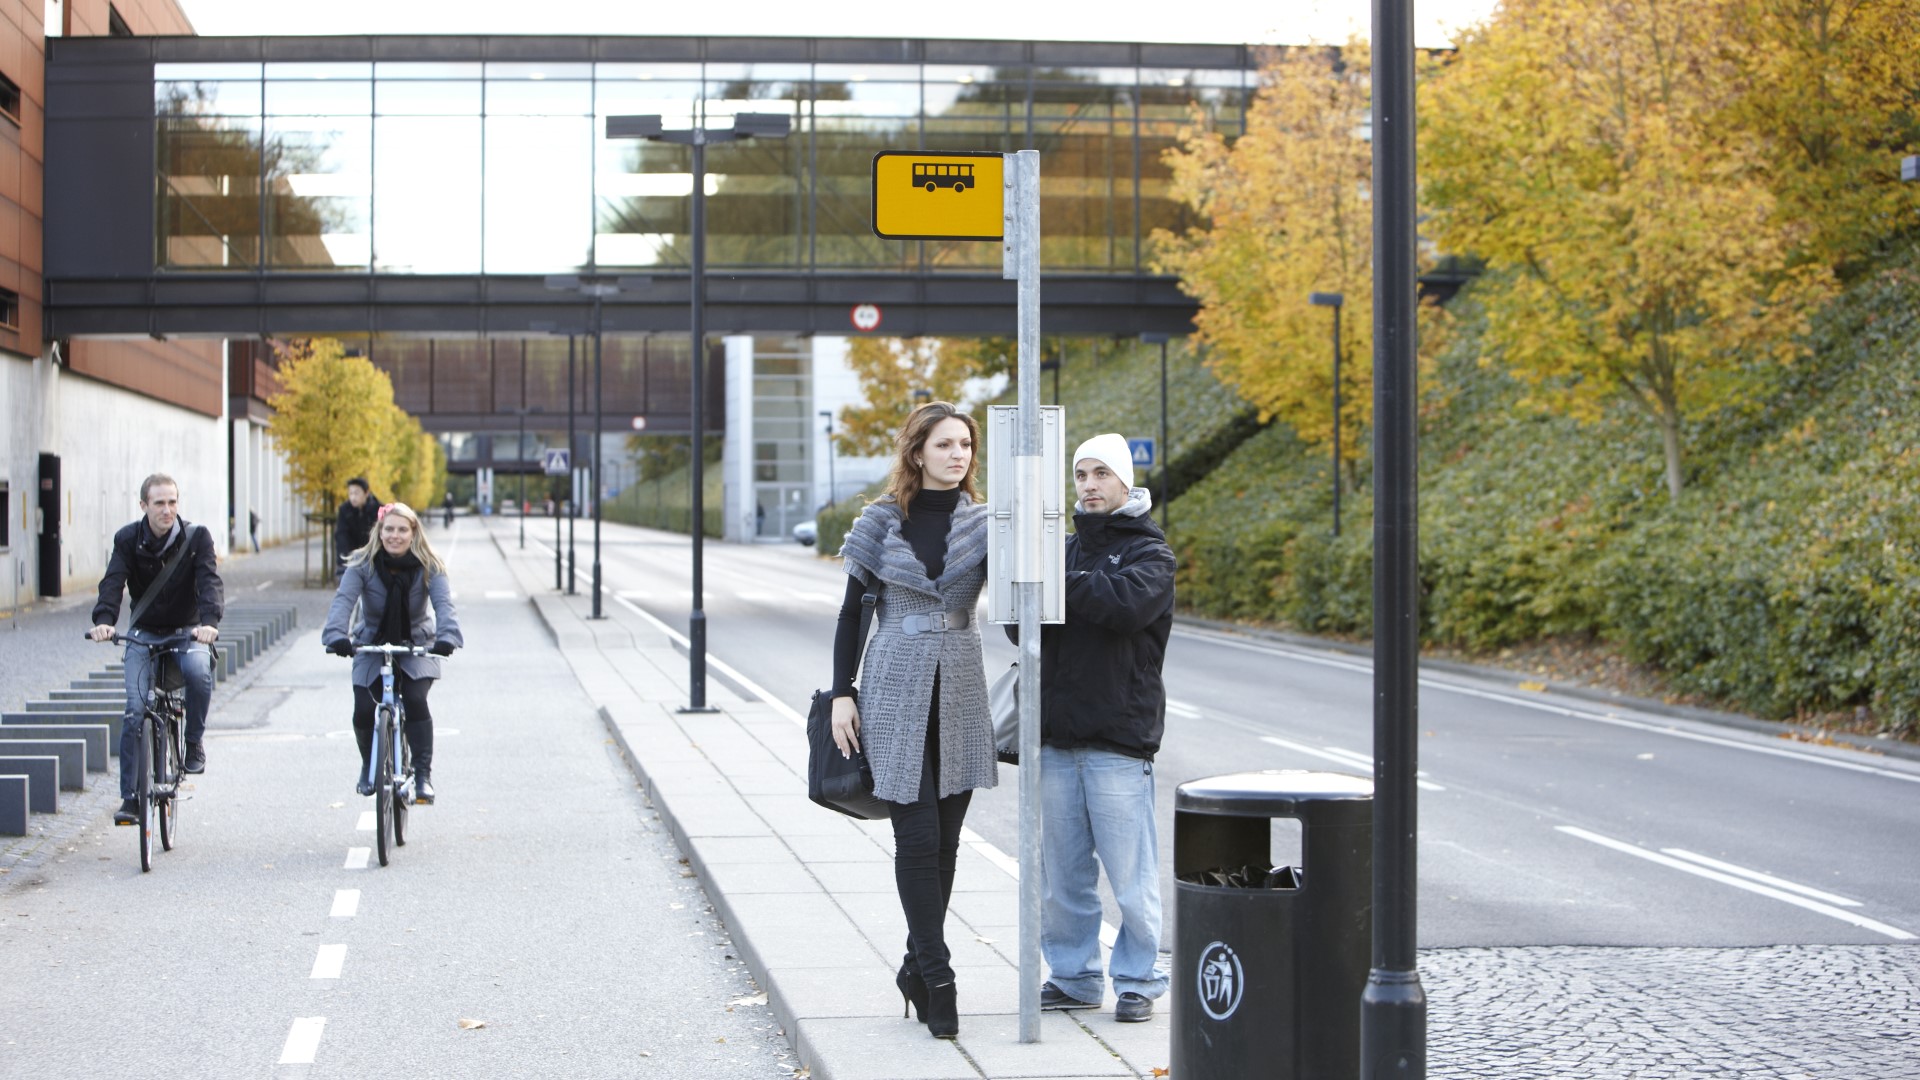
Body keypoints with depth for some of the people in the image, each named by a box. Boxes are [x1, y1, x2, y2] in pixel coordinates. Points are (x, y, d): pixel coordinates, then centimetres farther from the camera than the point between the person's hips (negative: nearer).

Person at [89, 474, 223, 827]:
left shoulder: (196, 537, -9)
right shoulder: (128, 540, -6)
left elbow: (210, 582, -21)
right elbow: (113, 583, -18)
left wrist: (209, 621, -41)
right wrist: (104, 620, -38)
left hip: (187, 632, -1)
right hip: (143, 635, 1)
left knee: (198, 670, -34)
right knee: (134, 711, -13)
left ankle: (194, 742, -9)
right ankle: (130, 798, -7)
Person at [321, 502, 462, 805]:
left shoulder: (428, 567, -13)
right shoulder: (362, 565, -14)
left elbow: (443, 603, -27)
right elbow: (344, 600, -27)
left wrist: (447, 637, -47)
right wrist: (337, 635, -47)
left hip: (416, 646, -1)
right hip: (371, 646, 1)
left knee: (415, 700, -24)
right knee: (363, 709, -11)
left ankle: (423, 774, -15)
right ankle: (368, 766, 19)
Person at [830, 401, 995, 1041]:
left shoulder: (984, 524, 5)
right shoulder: (882, 522, 1)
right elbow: (852, 611, 5)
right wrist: (842, 694, -1)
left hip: (960, 694, 3)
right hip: (896, 693, -2)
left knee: (945, 838, 6)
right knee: (917, 837, -7)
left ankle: (917, 966, 19)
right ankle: (937, 977, -4)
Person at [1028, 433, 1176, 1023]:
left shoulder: (1149, 552, 0)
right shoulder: (1065, 548, 16)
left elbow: (1128, 602, -22)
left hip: (1119, 737, -5)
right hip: (1058, 735, 5)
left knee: (1130, 871, -2)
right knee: (1062, 869, 9)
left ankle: (1137, 980, 9)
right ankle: (1073, 975, 20)